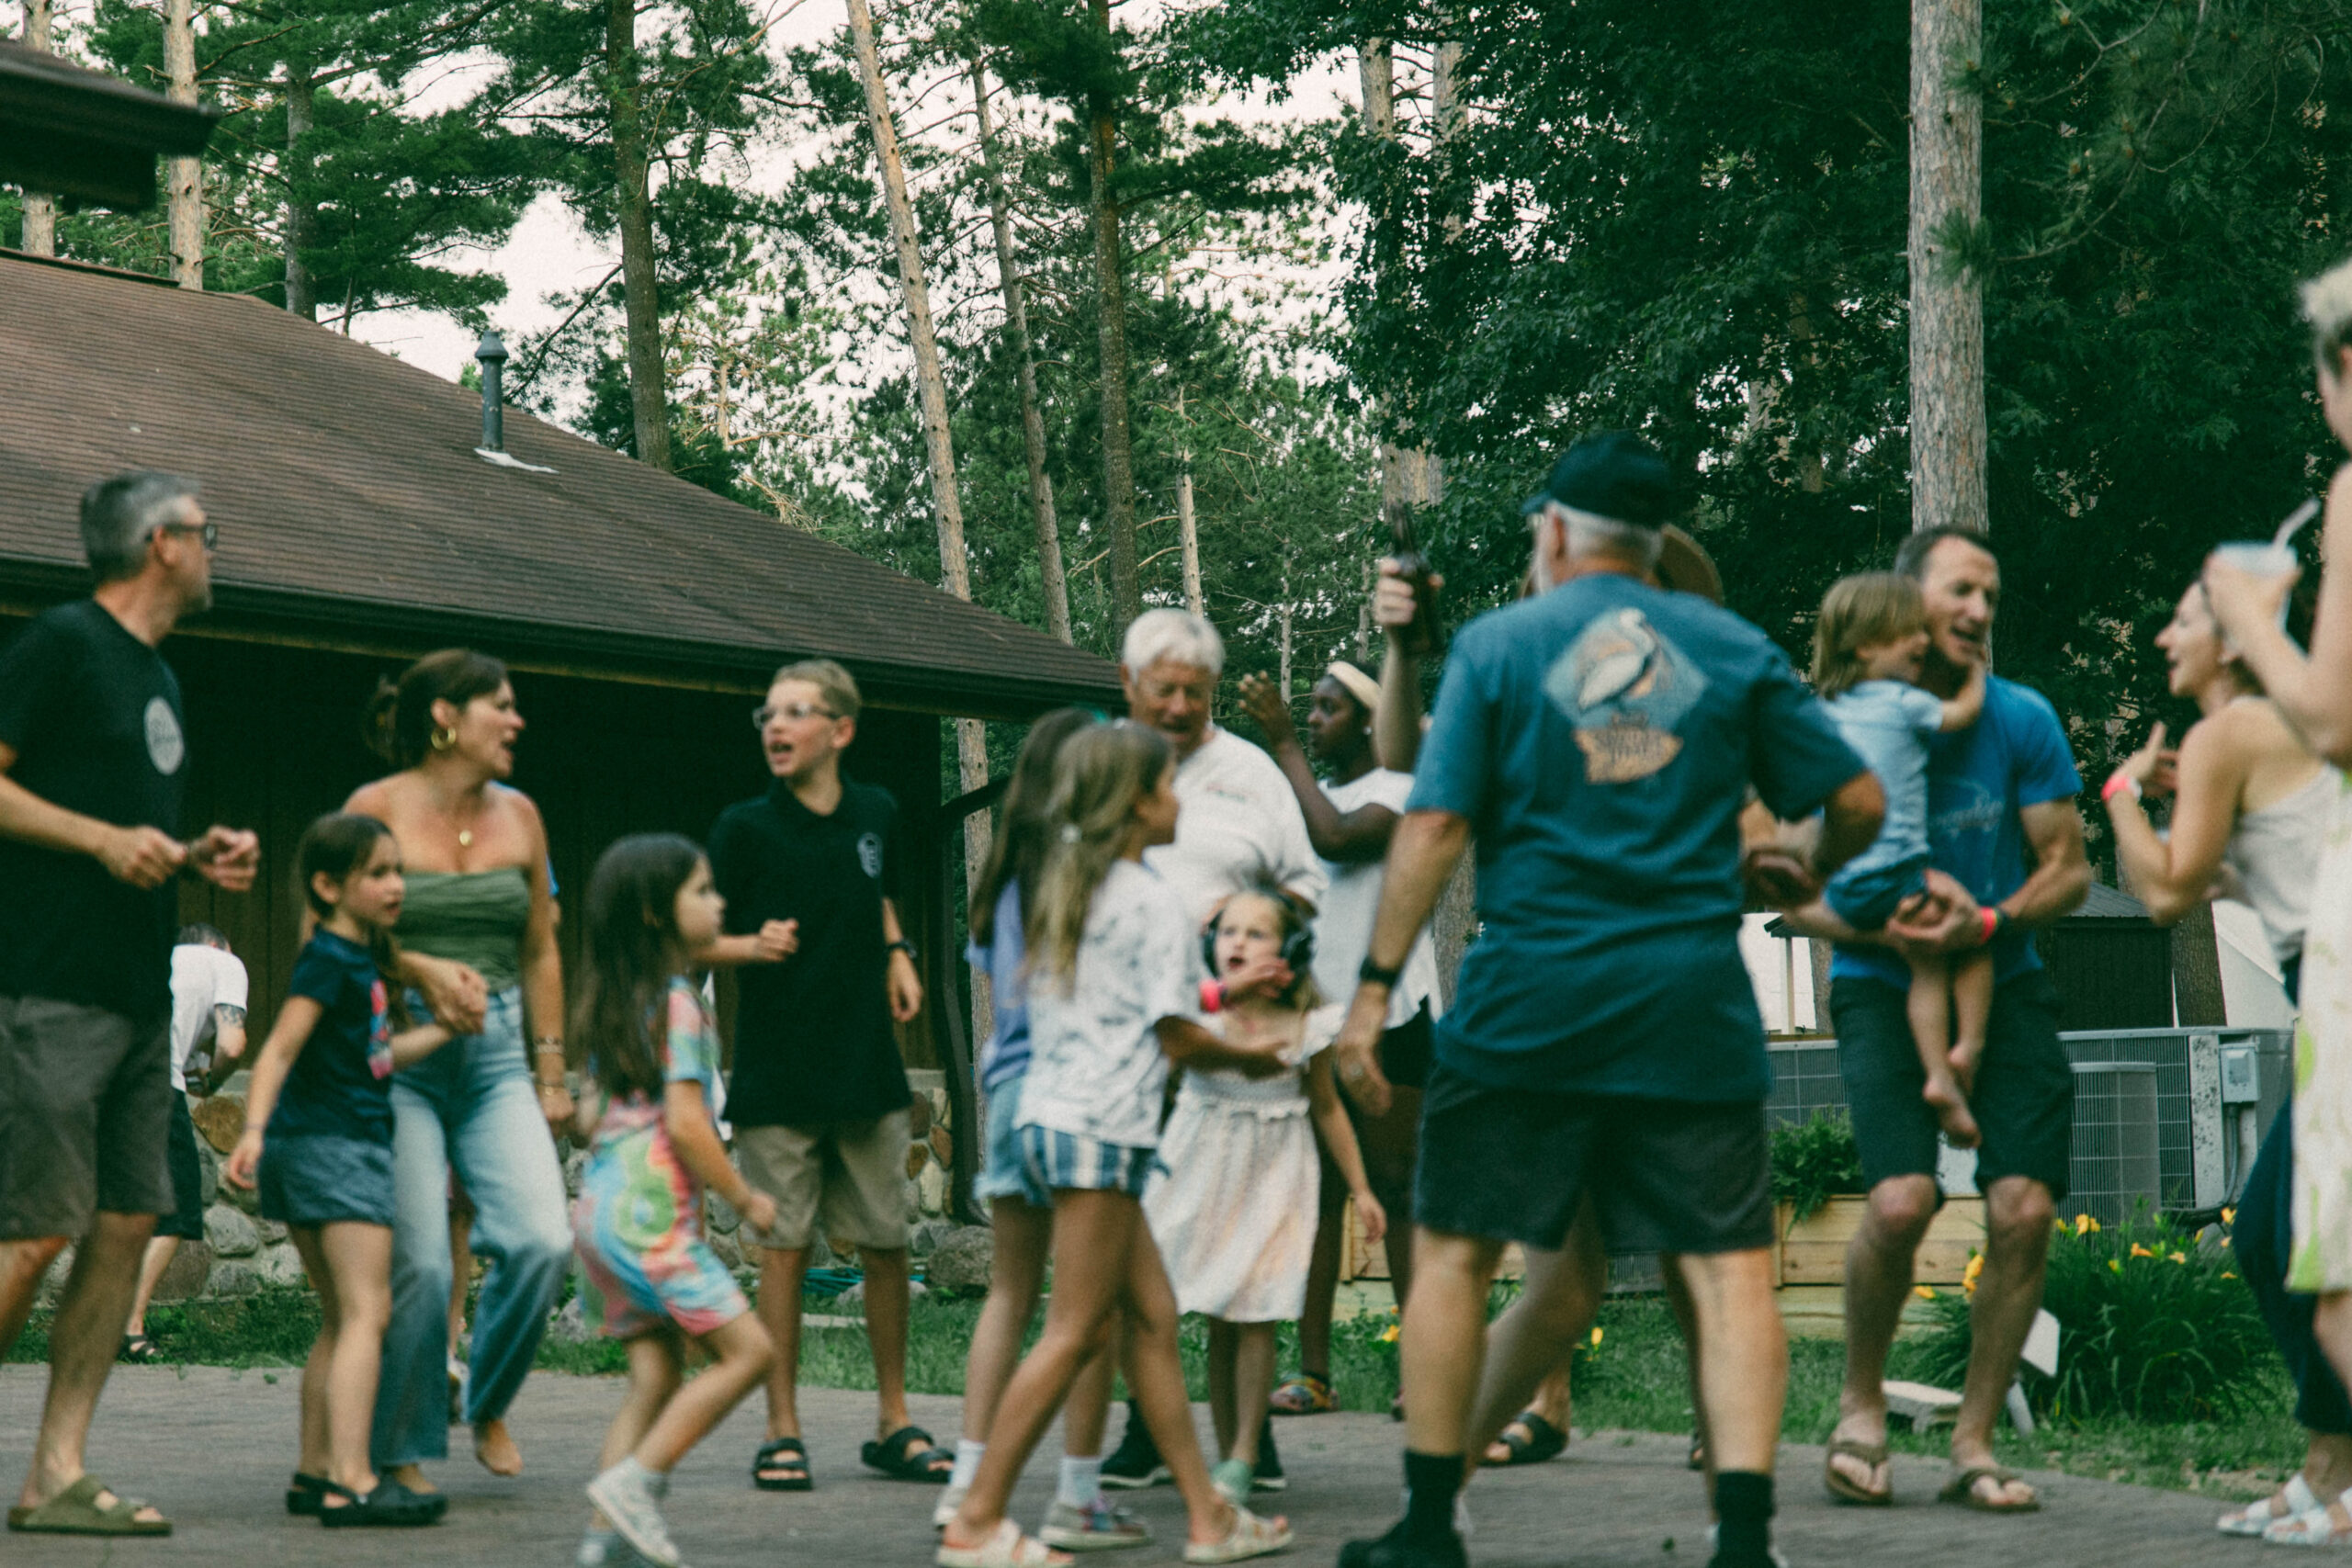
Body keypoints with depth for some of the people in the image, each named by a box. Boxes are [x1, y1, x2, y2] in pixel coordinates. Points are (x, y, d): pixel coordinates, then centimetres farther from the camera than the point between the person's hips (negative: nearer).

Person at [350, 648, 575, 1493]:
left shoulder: (519, 815, 11)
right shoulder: (378, 808, -3)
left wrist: (550, 1072, 15)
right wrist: (421, 970, -17)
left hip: (497, 1056, 4)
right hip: (398, 1053, -4)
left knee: (543, 1241, -13)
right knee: (418, 1263, -10)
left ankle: (489, 1406, 12)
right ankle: (401, 1452, 7)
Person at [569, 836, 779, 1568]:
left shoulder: (612, 1000, 15)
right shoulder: (679, 1002, -11)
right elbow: (686, 1122, -17)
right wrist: (743, 1197, -8)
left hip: (601, 1201, 9)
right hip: (651, 1210, -9)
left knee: (656, 1375, 7)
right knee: (747, 1349, -6)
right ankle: (634, 1481, -14)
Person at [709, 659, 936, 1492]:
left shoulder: (875, 814, 6)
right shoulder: (745, 827, -5)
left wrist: (897, 955, 9)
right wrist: (754, 945, -20)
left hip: (868, 1069, 3)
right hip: (778, 1071, -3)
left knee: (886, 1242, 6)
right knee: (785, 1245, -1)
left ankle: (894, 1423, 17)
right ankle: (782, 1430, 7)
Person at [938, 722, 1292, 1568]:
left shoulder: (1064, 887, 16)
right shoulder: (1157, 905, -9)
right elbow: (1176, 1038, -9)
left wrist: (1221, 991, 31)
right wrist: (1251, 1059, 9)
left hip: (1050, 1114, 9)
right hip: (1101, 1126, -9)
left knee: (1152, 1315, 11)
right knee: (1073, 1332, -6)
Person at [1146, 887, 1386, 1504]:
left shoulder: (1304, 1027, -5)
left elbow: (1327, 1109, 7)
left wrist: (1360, 1188, 10)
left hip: (1271, 1177, -1)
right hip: (1204, 1171, 1)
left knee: (1253, 1317, -6)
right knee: (1217, 1319, 4)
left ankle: (1243, 1459, 0)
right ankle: (1226, 1454, 12)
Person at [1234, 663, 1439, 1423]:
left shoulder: (1400, 791, -2)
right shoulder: (1306, 794, 20)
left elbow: (1338, 839, -21)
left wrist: (1283, 745, -16)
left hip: (1387, 1015, -6)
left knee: (1398, 1189, -7)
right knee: (1315, 1189, 1)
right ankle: (1313, 1372, 0)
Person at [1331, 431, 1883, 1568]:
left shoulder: (1498, 644, 2)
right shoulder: (1735, 651, 7)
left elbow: (1433, 827, -4)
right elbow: (1858, 801, 6)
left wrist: (1374, 991, -2)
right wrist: (1806, 877, 27)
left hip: (1528, 1002, -1)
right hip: (1695, 1006, 1)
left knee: (1454, 1255, 10)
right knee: (1728, 1268, 1)